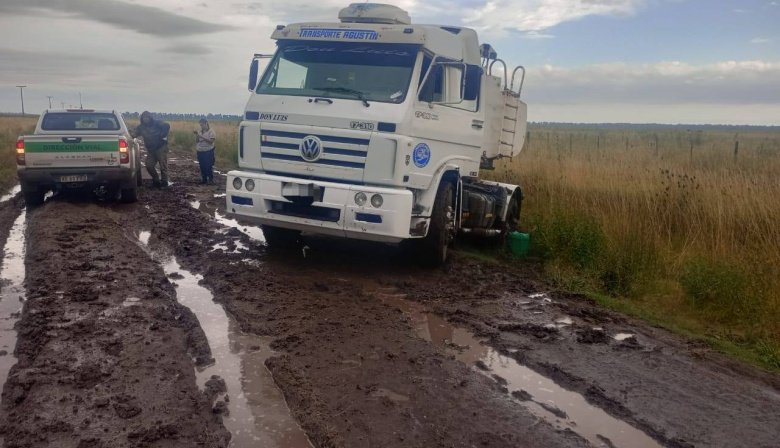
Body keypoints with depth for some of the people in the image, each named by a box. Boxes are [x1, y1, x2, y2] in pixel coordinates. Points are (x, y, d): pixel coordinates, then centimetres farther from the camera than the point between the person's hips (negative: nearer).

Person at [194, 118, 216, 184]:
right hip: (200, 152, 6)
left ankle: (210, 180, 2)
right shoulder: (199, 131, 11)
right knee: (202, 166, 8)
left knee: (209, 167, -6)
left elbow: (211, 141, -17)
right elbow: (196, 141, 11)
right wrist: (196, 135, -6)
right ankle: (204, 179, 18)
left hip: (208, 152, -5)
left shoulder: (211, 131, -5)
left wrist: (202, 137, -21)